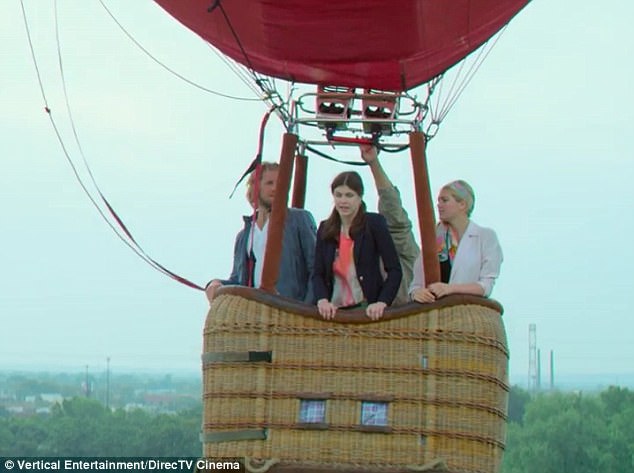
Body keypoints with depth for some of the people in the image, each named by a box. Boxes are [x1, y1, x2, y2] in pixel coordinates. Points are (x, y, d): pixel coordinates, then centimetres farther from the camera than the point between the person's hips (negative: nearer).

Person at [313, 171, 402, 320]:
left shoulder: (374, 223, -1)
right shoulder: (325, 229, 11)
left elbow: (394, 270, -7)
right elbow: (318, 273, 6)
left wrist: (382, 302, -20)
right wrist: (322, 300, -13)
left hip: (367, 309, -3)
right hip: (334, 310, 3)